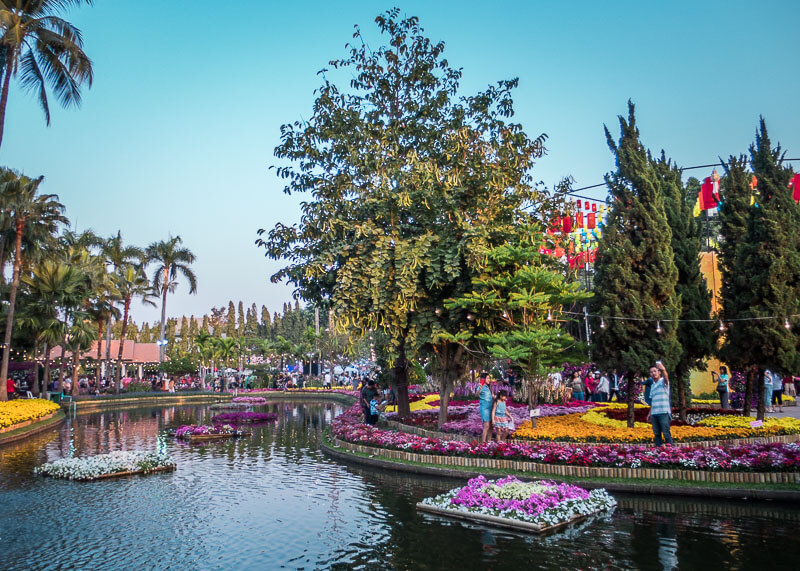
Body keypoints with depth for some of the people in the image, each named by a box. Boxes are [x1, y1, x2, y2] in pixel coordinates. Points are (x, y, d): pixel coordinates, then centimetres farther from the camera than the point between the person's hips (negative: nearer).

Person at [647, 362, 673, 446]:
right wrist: (650, 413, 19)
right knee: (657, 434, 8)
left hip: (664, 412, -6)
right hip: (654, 413, 6)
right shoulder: (652, 385, 19)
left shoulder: (663, 381, -1)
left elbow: (666, 378, -27)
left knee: (666, 434, -5)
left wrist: (663, 370, -48)